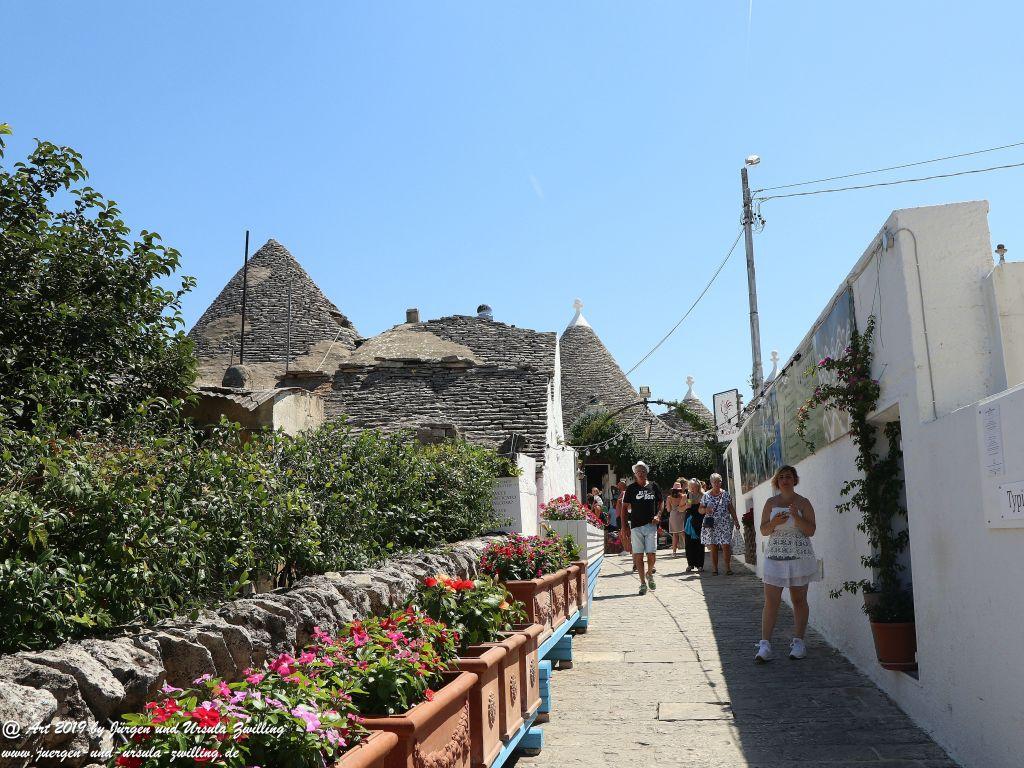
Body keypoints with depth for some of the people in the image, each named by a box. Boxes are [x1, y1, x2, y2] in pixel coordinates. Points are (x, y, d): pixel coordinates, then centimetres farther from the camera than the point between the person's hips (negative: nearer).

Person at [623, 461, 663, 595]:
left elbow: (661, 502, 18)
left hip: (651, 525, 1)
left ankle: (650, 574, 28)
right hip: (636, 526, -1)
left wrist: (658, 515, 1)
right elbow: (626, 507, 4)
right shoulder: (631, 488, 3)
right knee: (638, 555, 0)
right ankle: (643, 583, 10)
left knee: (652, 554, -2)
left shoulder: (653, 486, 7)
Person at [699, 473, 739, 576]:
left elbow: (731, 509, 10)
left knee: (726, 546, -6)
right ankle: (714, 568, 10)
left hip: (724, 524, 0)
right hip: (711, 525, 0)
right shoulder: (706, 496, 4)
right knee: (713, 547, 3)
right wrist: (705, 510, -14)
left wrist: (736, 521, 6)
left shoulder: (726, 494, 6)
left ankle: (728, 567, 3)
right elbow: (700, 510, 7)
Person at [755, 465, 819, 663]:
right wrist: (775, 522, -13)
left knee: (799, 600, 7)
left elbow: (811, 531, -4)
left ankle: (798, 642, 18)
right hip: (775, 556, 1)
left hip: (799, 557, -1)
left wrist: (797, 517, -19)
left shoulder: (803, 503, 1)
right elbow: (763, 530, 6)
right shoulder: (771, 503, 8)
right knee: (770, 602, -4)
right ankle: (765, 644, -3)